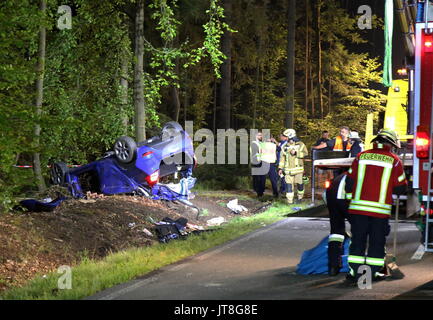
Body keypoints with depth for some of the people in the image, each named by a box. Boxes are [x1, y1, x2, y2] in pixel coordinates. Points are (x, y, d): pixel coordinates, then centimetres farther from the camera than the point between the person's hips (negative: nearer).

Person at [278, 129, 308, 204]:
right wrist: (280, 168, 7)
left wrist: (296, 153, -18)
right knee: (289, 185, -5)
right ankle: (290, 201, -5)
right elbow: (282, 158, 12)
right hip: (288, 170, 2)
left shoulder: (300, 144, 2)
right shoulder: (285, 147, 11)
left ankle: (300, 197, 30)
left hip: (298, 169, -2)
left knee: (299, 184, 8)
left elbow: (305, 153, -10)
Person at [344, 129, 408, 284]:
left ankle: (354, 272, 5)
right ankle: (374, 272, 10)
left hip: (358, 207, 2)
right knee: (377, 242, 8)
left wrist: (351, 200, 18)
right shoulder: (394, 160, 0)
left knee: (357, 240, 7)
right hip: (380, 210, -2)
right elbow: (401, 188, 4)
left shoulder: (361, 157, 6)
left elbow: (350, 182, 8)